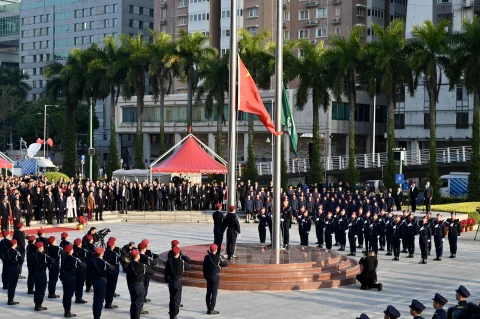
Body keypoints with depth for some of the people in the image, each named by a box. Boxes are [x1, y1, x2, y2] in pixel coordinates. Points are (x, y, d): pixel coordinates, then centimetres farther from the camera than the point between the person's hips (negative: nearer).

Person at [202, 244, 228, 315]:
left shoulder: (207, 257, -3)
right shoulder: (218, 257, -16)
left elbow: (204, 267, 4)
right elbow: (226, 264, -7)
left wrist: (205, 276, 15)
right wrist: (220, 265, 12)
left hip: (208, 277, 5)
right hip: (215, 277, -5)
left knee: (208, 293, 12)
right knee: (214, 293, 0)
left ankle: (208, 309, 17)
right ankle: (211, 310, -1)